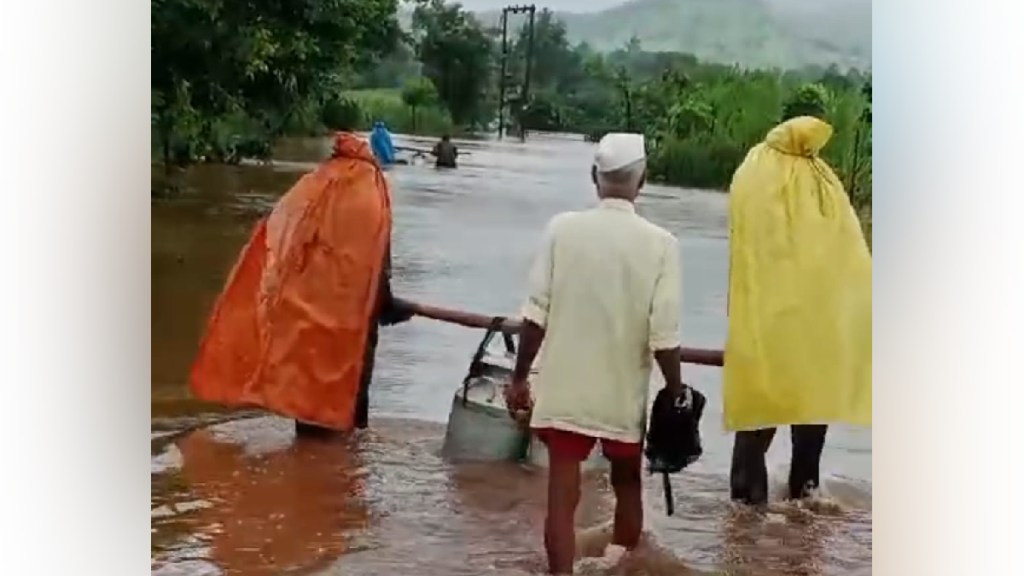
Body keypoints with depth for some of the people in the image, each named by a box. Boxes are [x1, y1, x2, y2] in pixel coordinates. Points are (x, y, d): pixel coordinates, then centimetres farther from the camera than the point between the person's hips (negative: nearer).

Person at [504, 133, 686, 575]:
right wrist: (676, 393, 1)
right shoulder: (660, 244, -10)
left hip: (564, 390, 0)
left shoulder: (562, 228, -7)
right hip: (624, 395, 0)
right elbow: (663, 335, -13)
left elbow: (536, 314, -7)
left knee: (562, 495, 4)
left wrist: (519, 377, 4)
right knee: (627, 487, 22)